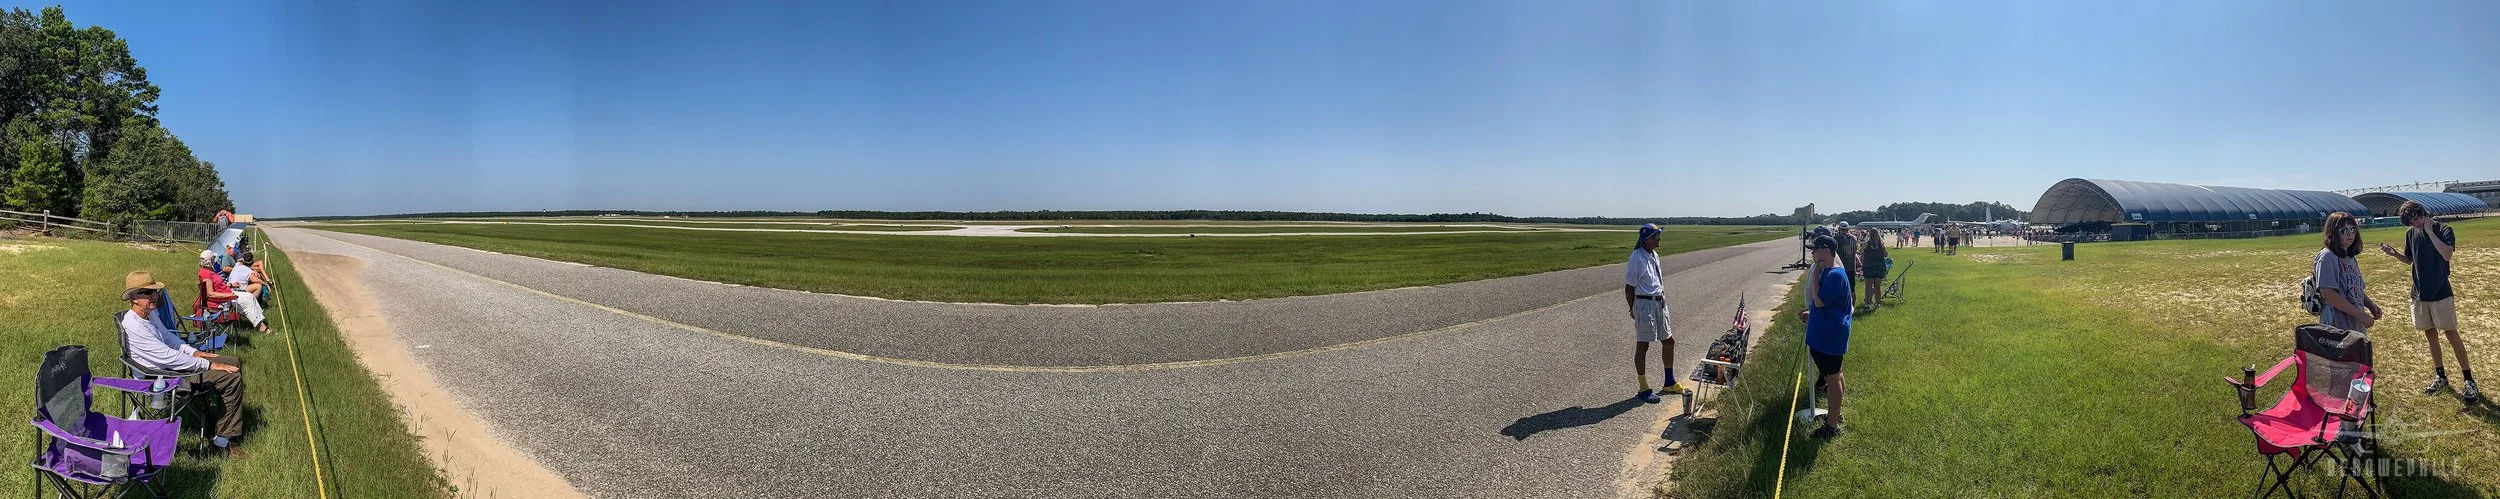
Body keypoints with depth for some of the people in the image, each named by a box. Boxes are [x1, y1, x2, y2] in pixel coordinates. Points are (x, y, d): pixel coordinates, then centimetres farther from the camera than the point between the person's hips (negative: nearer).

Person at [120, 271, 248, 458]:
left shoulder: (149, 313, 4)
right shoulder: (134, 327, -26)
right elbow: (169, 357, -28)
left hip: (173, 360, 10)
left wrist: (193, 351, 7)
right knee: (232, 377, -19)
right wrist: (207, 364, -24)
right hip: (169, 374, -10)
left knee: (234, 363, 10)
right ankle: (223, 438, -10)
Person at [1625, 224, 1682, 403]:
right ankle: (1643, 389, 7)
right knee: (1642, 346, -1)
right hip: (1645, 303, -10)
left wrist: (1663, 298, 16)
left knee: (1668, 341, 16)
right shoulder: (1637, 258, -16)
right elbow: (1629, 288, -14)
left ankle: (1669, 383, 31)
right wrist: (1633, 310, -12)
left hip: (1660, 303, 10)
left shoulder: (1654, 255, 11)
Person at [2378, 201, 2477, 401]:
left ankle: (2469, 381, 3)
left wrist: (2429, 231, -22)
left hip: (2441, 293, -5)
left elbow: (2447, 254, -25)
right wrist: (2393, 253, -5)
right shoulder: (2411, 233, 4)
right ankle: (2440, 376, 24)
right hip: (2420, 293, 5)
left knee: (2452, 335, -3)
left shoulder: (2444, 230, -10)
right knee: (2431, 335, 12)